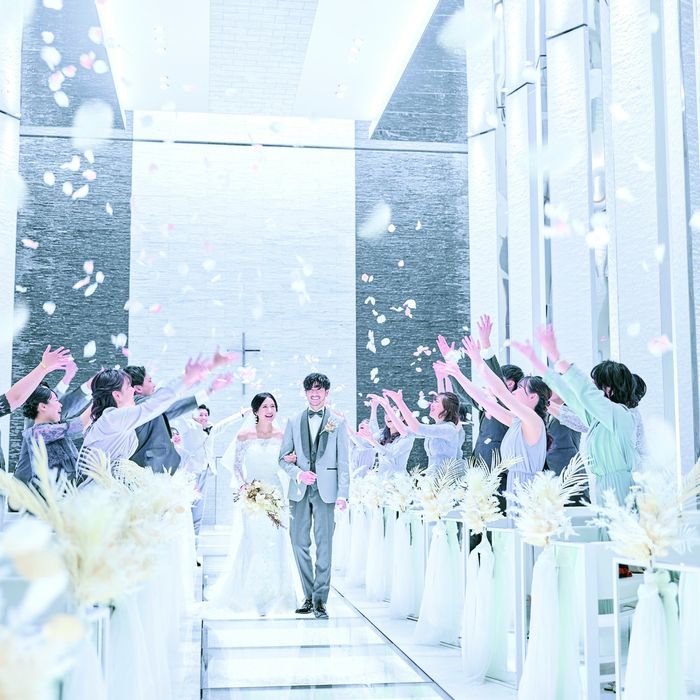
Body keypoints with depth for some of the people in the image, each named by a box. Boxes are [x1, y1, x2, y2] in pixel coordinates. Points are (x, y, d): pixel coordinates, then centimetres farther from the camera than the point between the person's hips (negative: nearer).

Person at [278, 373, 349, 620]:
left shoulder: (337, 423, 4)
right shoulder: (294, 422, 11)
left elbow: (343, 461, 2)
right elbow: (283, 458, 11)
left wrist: (342, 494, -6)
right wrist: (298, 473, -8)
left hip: (325, 490, -3)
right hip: (299, 490, 3)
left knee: (324, 545, -5)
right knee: (299, 543, 5)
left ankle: (320, 600, -1)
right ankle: (308, 596, 17)